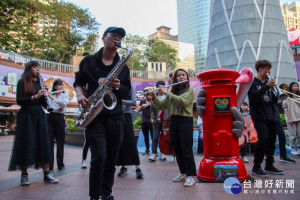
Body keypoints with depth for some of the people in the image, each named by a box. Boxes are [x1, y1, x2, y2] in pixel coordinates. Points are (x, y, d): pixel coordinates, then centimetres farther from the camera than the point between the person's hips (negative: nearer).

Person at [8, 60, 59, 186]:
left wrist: (44, 95, -6)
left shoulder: (40, 83, 15)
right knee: (26, 144, -2)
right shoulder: (22, 82, 2)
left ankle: (47, 173, 5)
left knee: (44, 142, 1)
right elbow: (19, 100, -9)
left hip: (39, 114, 4)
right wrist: (34, 96, -19)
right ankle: (24, 175, 10)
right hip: (26, 115, -4)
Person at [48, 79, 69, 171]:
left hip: (60, 118, -1)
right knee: (49, 142, 0)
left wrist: (52, 98, -19)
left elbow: (64, 103, -15)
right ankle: (49, 164, 6)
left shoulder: (65, 95, 7)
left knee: (60, 142, 3)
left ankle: (60, 164, 13)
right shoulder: (49, 95, 11)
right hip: (50, 117, 1)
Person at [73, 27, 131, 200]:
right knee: (99, 157, -13)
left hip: (115, 117, 3)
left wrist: (118, 87, -11)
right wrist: (80, 95, -5)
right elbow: (78, 81, 15)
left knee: (111, 159, 8)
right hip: (94, 116, -2)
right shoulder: (89, 61, 8)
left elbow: (127, 94, 10)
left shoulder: (123, 67, 11)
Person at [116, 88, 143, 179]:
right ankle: (123, 167, 17)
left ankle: (137, 168, 0)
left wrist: (121, 100, -20)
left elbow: (134, 102, -9)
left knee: (131, 142, -5)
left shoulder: (130, 87, 0)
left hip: (126, 115, -3)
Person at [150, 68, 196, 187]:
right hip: (173, 122, 6)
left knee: (186, 150, -5)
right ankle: (183, 173, 24)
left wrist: (166, 93, -17)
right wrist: (154, 97, -5)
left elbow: (182, 101, -19)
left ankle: (190, 176, 6)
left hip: (185, 121, -5)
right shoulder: (172, 92, 16)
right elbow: (161, 106, 11)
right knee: (177, 150, 10)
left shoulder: (189, 90, 1)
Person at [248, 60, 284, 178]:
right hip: (259, 116, -7)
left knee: (271, 140, 9)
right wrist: (267, 86, -19)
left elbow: (274, 101, 18)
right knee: (263, 139, -18)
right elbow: (254, 96, -18)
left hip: (271, 117, 7)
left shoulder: (267, 83, 18)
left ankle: (269, 165, 23)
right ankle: (256, 167, -7)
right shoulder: (252, 82, 0)